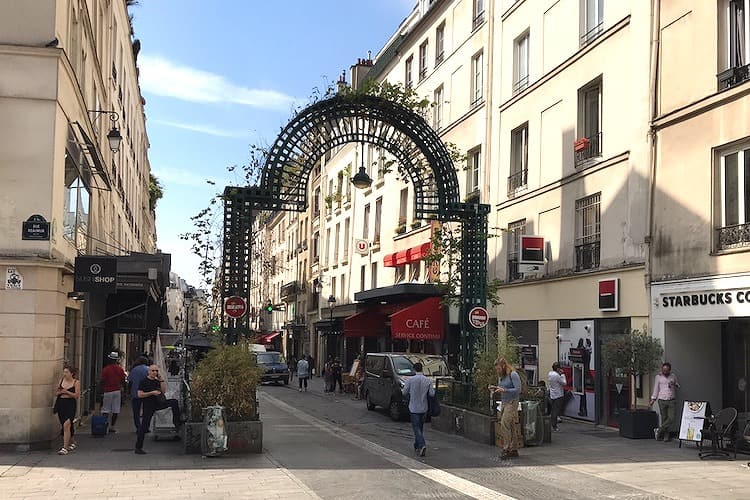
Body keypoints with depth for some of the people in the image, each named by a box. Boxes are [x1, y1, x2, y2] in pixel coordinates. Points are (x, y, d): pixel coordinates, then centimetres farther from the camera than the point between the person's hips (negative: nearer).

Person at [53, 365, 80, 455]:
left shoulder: (76, 382, -4)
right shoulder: (61, 380, 9)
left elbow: (77, 395, -9)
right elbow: (56, 393, 14)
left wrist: (67, 392, -17)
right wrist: (59, 392, -8)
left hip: (70, 404, -6)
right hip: (60, 404, 6)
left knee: (66, 425, -16)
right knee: (62, 426, 13)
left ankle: (65, 448, -13)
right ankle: (73, 442, 35)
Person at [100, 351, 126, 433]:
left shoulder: (105, 369, -10)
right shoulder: (120, 369, 1)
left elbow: (102, 381, -9)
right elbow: (123, 382, 5)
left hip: (108, 391, -2)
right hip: (117, 391, 3)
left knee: (106, 411, 4)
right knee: (115, 411, 6)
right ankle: (112, 427, 6)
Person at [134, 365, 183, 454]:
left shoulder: (157, 381, 10)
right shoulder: (144, 382, -8)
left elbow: (164, 391, 4)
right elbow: (139, 395, -14)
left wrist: (161, 380, -5)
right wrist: (152, 393, -19)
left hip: (159, 403, 5)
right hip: (148, 406, -5)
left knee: (174, 402, -10)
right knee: (144, 426, -5)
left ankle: (176, 422, -1)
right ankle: (138, 448, 2)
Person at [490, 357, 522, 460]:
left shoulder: (513, 375, -12)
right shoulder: (500, 376, 14)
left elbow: (518, 389, -16)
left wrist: (504, 390, -23)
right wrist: (495, 388, 5)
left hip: (512, 402, -8)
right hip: (504, 403, 8)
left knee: (505, 424, -16)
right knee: (511, 427, 9)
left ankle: (506, 449, -14)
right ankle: (514, 450, 13)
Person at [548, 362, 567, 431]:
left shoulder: (549, 374, 4)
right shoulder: (557, 375, -22)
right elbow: (564, 383, -14)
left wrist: (560, 374, 8)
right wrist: (562, 374, -7)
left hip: (552, 395, 8)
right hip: (558, 395, -8)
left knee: (554, 410, 17)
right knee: (556, 411, -3)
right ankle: (554, 426, 0)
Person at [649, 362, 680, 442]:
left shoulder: (673, 376, 9)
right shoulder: (658, 377, 4)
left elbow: (678, 386, 21)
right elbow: (656, 389, 8)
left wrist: (674, 384, -3)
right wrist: (653, 400, 2)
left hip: (671, 401, 2)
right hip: (662, 400, -2)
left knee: (671, 418, -11)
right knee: (664, 419, 0)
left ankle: (658, 430, 2)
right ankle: (666, 436, 7)